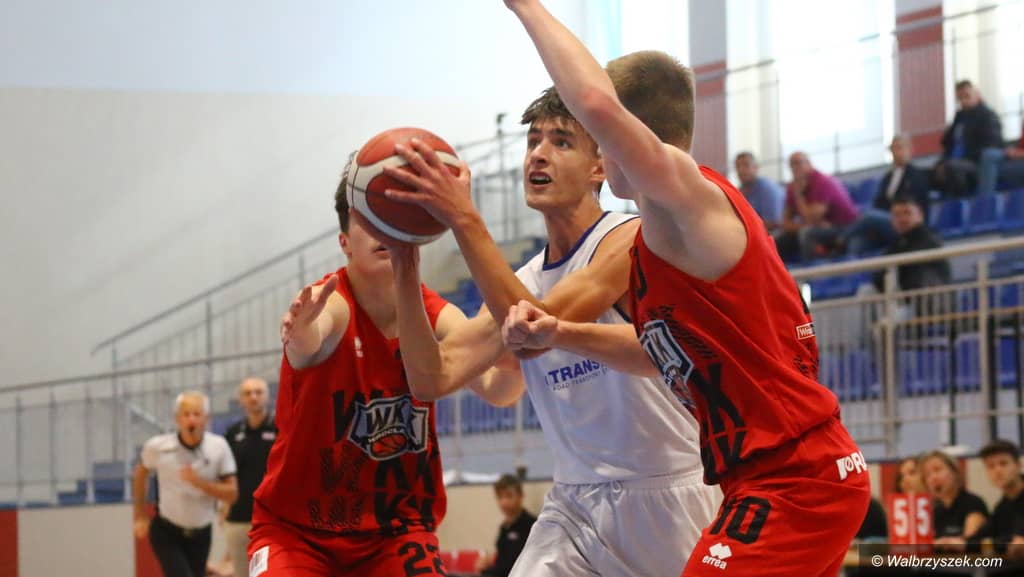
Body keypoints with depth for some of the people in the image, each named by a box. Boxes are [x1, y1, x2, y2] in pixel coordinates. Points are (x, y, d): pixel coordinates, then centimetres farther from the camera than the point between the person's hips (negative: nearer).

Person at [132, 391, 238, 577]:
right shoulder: (158, 447, -13)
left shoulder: (218, 447, -11)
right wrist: (140, 516, 10)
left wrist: (200, 483, -29)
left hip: (200, 535, 3)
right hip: (167, 534, -3)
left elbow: (232, 493, -12)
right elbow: (141, 473, 9)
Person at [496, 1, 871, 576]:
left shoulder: (690, 195, -14)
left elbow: (597, 104, -31)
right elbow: (664, 349, 29)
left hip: (794, 482, -11)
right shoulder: (674, 227, 17)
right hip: (806, 471, 11)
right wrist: (562, 334, 15)